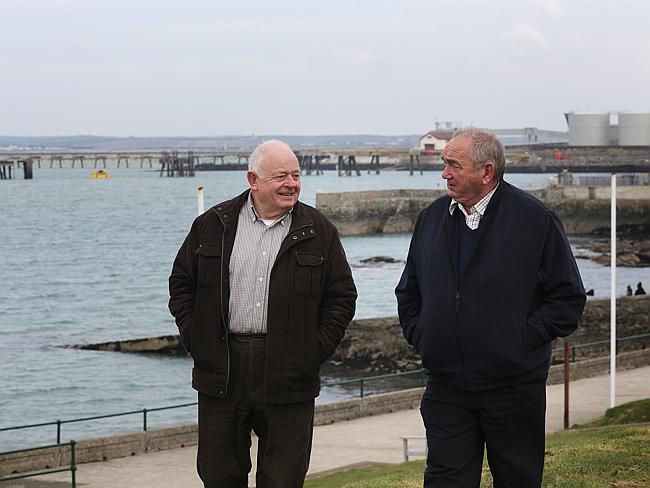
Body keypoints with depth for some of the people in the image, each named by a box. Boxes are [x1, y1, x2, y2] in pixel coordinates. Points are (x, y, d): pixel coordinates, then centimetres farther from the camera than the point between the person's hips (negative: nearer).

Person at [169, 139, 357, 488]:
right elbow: (182, 284, 13)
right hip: (221, 373, 1)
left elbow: (342, 297, 8)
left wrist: (314, 351, -2)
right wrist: (196, 341, 2)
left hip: (289, 377, -1)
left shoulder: (318, 231, 5)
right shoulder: (212, 225, 6)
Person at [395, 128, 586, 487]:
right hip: (446, 387, 3)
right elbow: (408, 293, 21)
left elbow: (568, 297, -4)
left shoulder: (536, 220, -6)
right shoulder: (432, 218, 9)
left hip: (514, 387, -3)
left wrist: (522, 340, -10)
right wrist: (419, 336, 7)